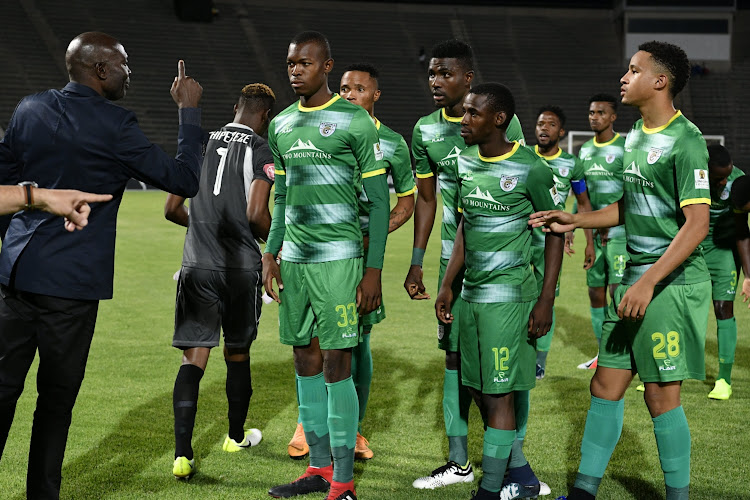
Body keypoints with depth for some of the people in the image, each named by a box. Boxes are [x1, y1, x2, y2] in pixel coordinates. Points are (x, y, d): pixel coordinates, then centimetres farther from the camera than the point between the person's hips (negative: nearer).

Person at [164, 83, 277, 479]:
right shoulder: (261, 151, -4)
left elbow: (172, 209, 13)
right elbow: (257, 213, -16)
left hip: (197, 266, 3)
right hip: (242, 268, -2)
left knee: (193, 359, 0)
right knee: (237, 354, 16)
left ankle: (182, 454, -11)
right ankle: (236, 437, 34)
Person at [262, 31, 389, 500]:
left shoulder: (355, 122, -6)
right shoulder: (281, 125, 13)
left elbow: (379, 202, -6)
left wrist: (374, 270, -10)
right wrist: (271, 254, 16)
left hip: (338, 259, -6)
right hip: (294, 261, 7)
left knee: (337, 367, -7)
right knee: (306, 363, 10)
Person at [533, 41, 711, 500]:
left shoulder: (685, 140, -14)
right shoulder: (635, 136, 13)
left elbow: (697, 223, -20)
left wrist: (649, 283, -24)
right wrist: (576, 220, 13)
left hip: (674, 284, -8)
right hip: (636, 278, 9)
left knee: (662, 395, -2)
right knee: (606, 384, 10)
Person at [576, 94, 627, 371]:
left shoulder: (625, 148, -6)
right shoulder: (585, 149, 13)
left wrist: (609, 223, -17)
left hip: (618, 232, -6)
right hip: (593, 233, 6)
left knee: (618, 291, -9)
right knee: (596, 293, 9)